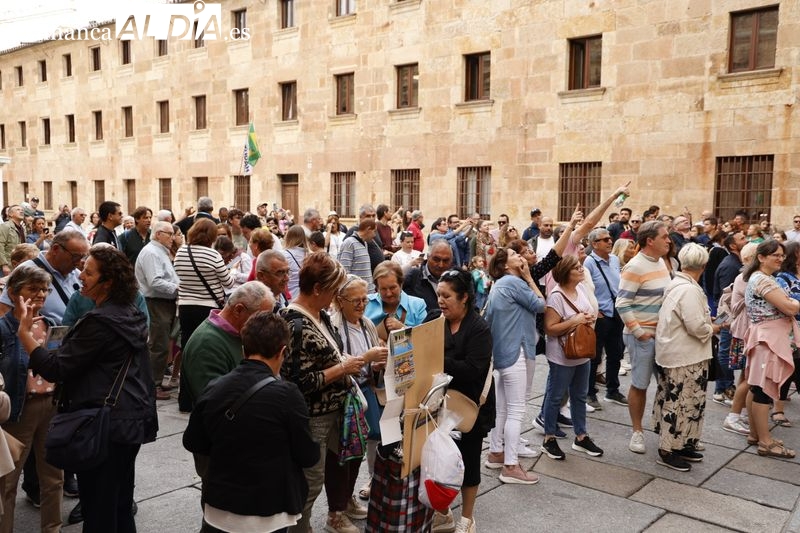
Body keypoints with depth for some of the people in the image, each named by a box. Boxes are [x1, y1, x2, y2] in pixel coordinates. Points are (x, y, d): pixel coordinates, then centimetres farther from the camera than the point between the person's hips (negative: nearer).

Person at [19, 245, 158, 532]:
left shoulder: (100, 321, -20)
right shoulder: (131, 315, 8)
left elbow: (55, 369, -19)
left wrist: (25, 332, -13)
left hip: (105, 425, -9)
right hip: (132, 419, 9)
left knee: (98, 509, 4)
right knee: (121, 503, 20)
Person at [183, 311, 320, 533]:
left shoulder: (213, 389, -6)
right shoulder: (286, 393, -19)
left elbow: (192, 443, 8)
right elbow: (308, 456, -11)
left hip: (219, 509, 4)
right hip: (267, 514, -3)